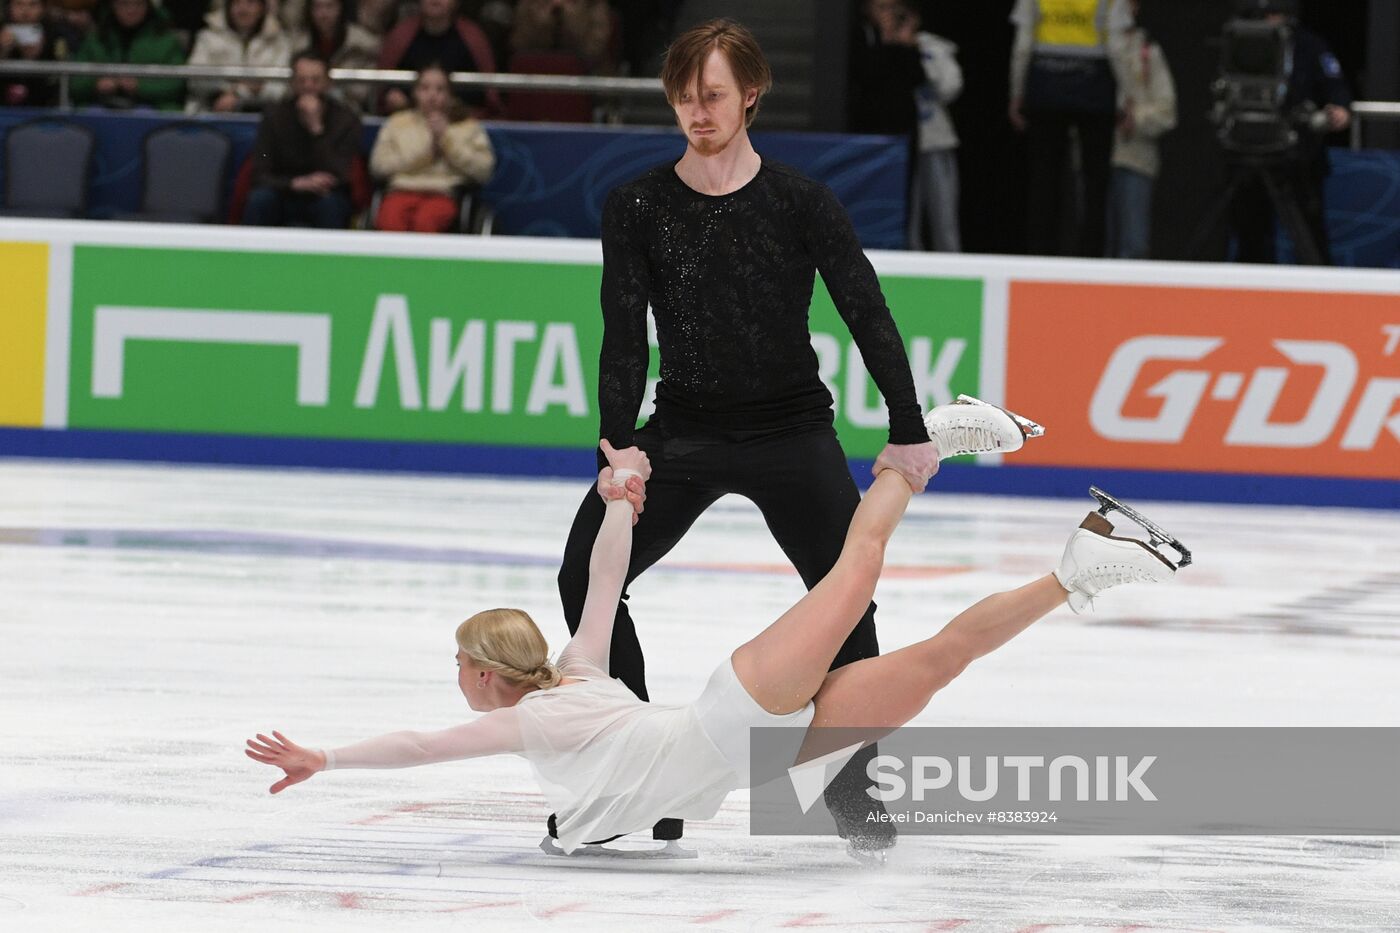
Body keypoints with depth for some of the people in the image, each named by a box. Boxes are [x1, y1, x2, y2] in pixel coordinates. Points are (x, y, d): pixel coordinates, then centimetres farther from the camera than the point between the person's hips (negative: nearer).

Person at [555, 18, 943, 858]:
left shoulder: (801, 203, -6)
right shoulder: (638, 207, -3)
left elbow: (868, 315, -8)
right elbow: (626, 337, -6)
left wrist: (909, 431, -17)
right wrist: (619, 447, -18)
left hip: (792, 432, -1)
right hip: (684, 431, 1)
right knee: (587, 575, -12)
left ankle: (854, 787, 7)